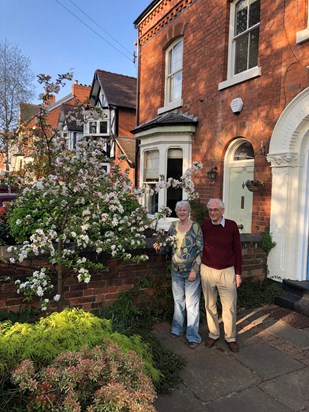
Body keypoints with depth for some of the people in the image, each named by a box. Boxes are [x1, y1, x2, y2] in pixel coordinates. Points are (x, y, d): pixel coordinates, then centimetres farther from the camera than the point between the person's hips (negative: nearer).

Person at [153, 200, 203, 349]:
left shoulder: (196, 227, -11)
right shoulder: (173, 226, 3)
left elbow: (200, 250, -11)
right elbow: (167, 245, 15)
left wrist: (195, 270, -16)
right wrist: (159, 247, -7)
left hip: (192, 271, -4)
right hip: (176, 271, 5)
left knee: (192, 303, 2)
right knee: (178, 300, 18)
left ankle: (193, 336, 15)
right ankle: (177, 328, 35)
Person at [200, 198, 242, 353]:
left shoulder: (231, 225, -7)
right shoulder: (204, 225, -4)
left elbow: (237, 250, -1)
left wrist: (238, 273, 0)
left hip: (227, 271, -1)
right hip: (207, 270, 2)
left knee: (230, 306, 5)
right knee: (210, 305, 13)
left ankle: (230, 337, 24)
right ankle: (213, 334, 31)